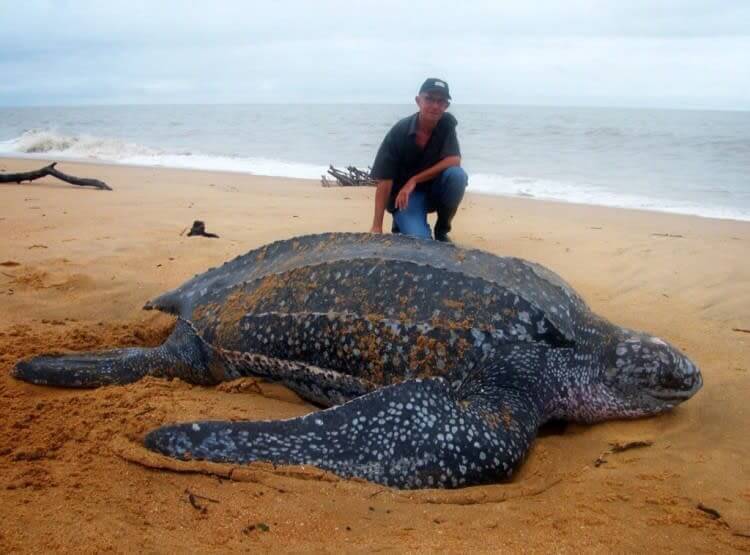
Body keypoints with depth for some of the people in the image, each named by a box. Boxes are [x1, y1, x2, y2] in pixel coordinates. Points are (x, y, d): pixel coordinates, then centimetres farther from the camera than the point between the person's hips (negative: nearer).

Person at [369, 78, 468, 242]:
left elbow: (454, 161, -20)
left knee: (457, 175, -29)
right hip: (405, 196, -3)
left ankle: (442, 230, -5)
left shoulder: (447, 124, -9)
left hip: (435, 190, 3)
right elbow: (384, 181, -20)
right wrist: (377, 227, -25)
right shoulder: (399, 133, -17)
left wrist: (414, 180, -26)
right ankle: (401, 223, 11)